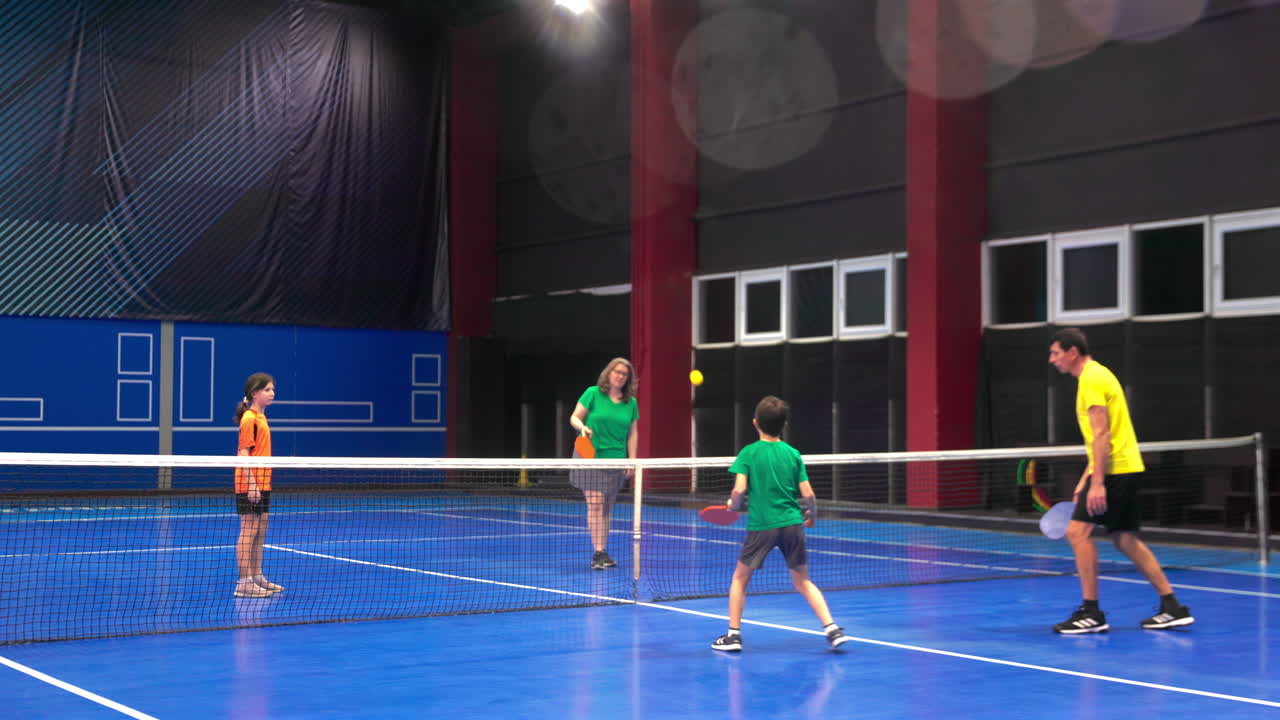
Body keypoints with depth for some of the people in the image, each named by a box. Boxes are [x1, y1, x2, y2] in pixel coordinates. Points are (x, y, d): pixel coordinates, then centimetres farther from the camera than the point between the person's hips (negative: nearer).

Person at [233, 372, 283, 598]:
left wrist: (262, 482, 18)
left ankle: (257, 577, 21)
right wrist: (251, 483, -22)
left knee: (260, 531, 13)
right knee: (248, 532, -6)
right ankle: (244, 583, -3)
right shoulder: (249, 418, -13)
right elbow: (243, 453, -17)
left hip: (261, 484, 9)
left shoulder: (261, 417, 15)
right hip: (250, 485, -9)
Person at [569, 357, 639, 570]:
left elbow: (632, 433, 11)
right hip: (590, 456, -4)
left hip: (615, 460, 4)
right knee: (595, 503, -11)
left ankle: (603, 552, 15)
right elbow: (574, 418, 2)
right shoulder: (593, 393, -2)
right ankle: (598, 553, -11)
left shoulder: (631, 402, 8)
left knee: (607, 508, 8)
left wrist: (632, 460, 5)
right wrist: (582, 427, -19)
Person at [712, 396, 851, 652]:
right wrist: (812, 514, 20)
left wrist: (733, 504, 7)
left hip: (761, 526, -3)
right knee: (802, 581, 15)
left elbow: (740, 489, -14)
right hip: (792, 524, 3)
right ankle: (832, 628, 3)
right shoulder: (793, 454, 4)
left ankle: (733, 635, 16)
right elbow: (808, 494, 1)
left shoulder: (749, 453, -4)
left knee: (740, 578, 16)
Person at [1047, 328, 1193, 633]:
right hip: (1127, 468, 10)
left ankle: (1091, 613, -8)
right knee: (1126, 540, 12)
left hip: (1114, 470, -10)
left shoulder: (1092, 378, -12)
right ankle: (1173, 608, 15)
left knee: (1078, 530, -10)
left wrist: (1097, 482, -23)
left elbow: (1101, 434, -20)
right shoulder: (1097, 375, 19)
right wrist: (1085, 479, 21)